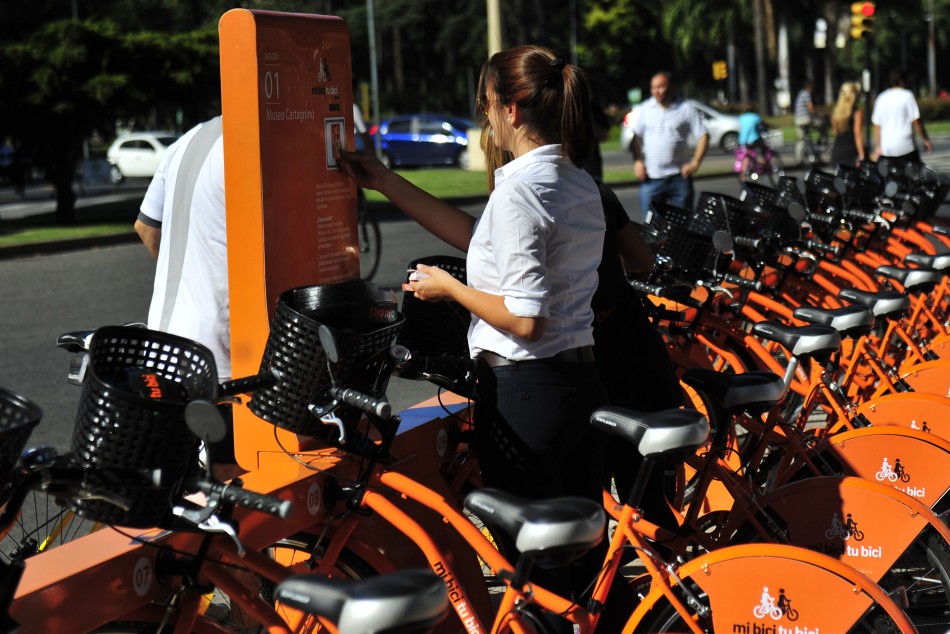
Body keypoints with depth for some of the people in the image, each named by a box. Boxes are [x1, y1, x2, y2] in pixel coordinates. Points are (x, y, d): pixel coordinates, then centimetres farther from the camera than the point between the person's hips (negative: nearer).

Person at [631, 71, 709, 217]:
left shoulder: (685, 109, -1)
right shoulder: (646, 108, 8)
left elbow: (703, 136, -1)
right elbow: (637, 136, 14)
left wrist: (695, 163, -10)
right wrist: (637, 161, 1)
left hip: (679, 176, -2)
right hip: (651, 176, 2)